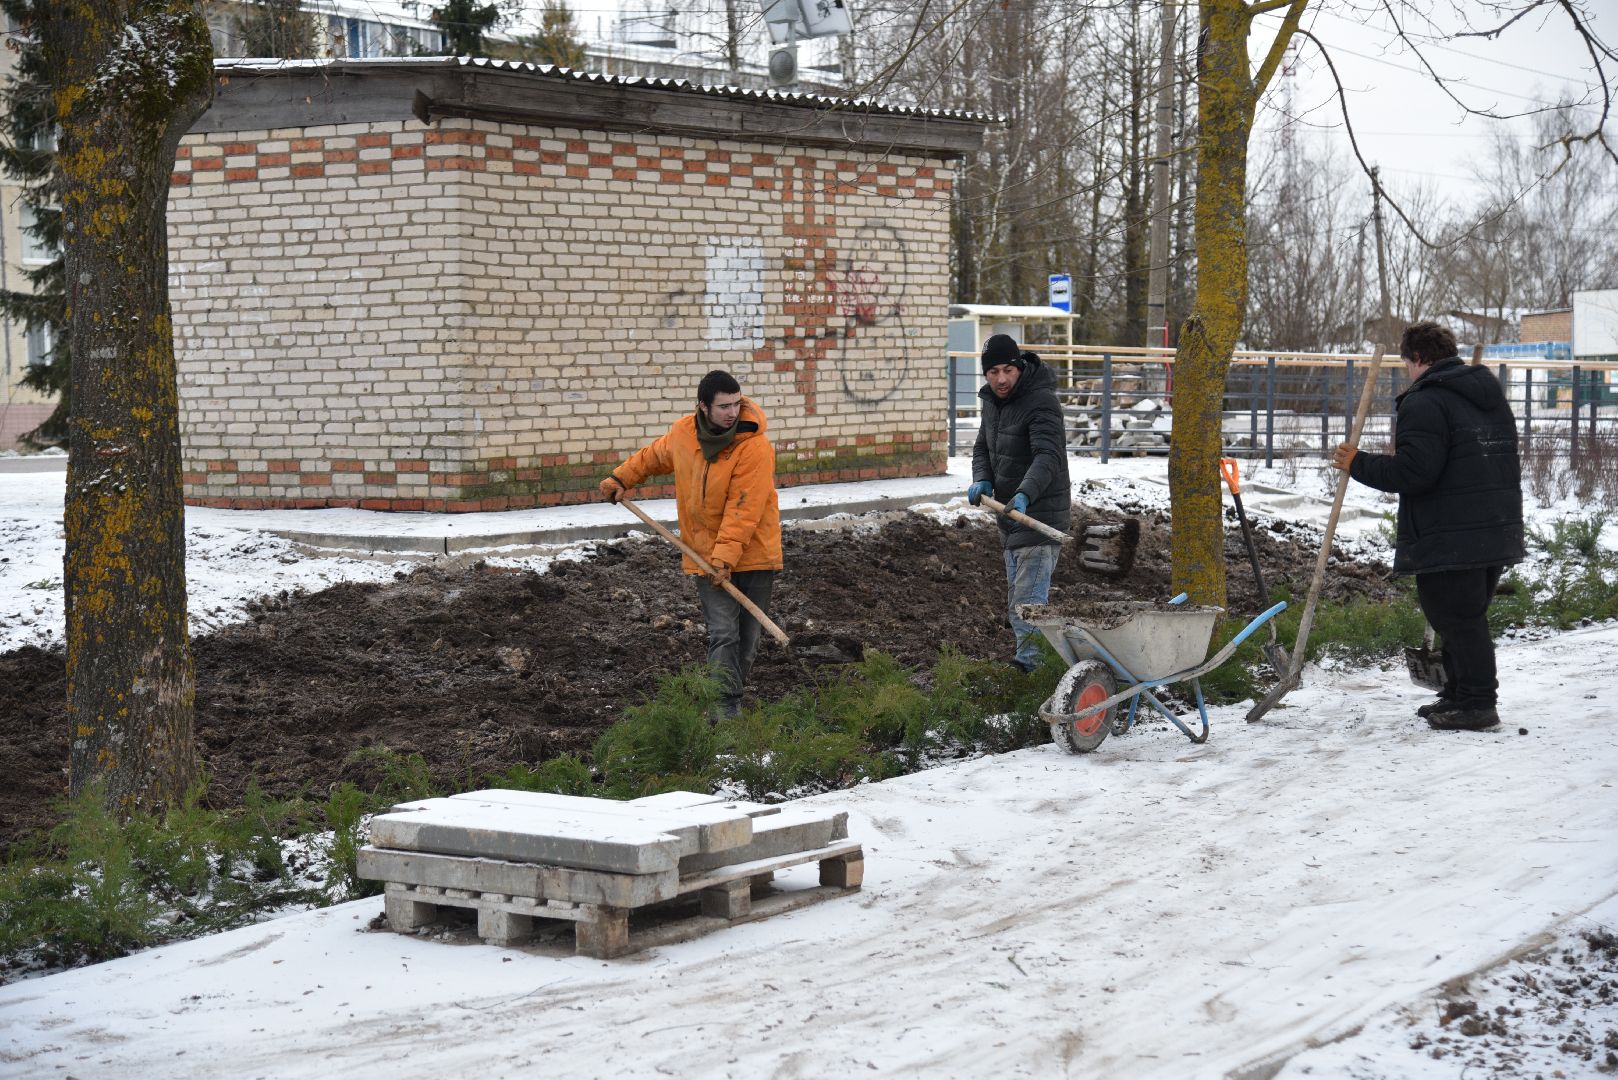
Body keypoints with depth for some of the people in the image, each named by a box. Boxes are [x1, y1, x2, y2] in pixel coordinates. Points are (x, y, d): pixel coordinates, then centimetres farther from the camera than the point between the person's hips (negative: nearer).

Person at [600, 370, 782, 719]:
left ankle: (731, 695, 27)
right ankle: (727, 708, -12)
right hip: (707, 556, 2)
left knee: (748, 636, 10)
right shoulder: (682, 433, -5)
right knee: (723, 635, -9)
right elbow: (653, 456, 20)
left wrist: (726, 556, -28)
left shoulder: (755, 448, -20)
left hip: (752, 554, -2)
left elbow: (743, 511, -24)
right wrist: (621, 478, 20)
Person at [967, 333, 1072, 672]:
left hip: (1041, 513, -9)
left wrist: (1025, 494, -48)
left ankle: (1027, 661, -26)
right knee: (1016, 601, 15)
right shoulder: (992, 401, 9)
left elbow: (1048, 456, -32)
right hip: (1011, 516, 9)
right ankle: (1026, 659, 24)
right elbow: (982, 449, 18)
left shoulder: (1041, 402, -19)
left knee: (1028, 599, -19)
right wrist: (982, 480, -5)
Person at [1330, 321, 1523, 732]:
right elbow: (1505, 464, 26)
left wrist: (1358, 464, -10)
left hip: (1449, 540, -9)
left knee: (1457, 620, -4)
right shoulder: (1492, 397, 17)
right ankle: (1459, 694, 24)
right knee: (1468, 617, 17)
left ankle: (1475, 704, -3)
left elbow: (1413, 471, -22)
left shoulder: (1424, 402, -13)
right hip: (1499, 532, 9)